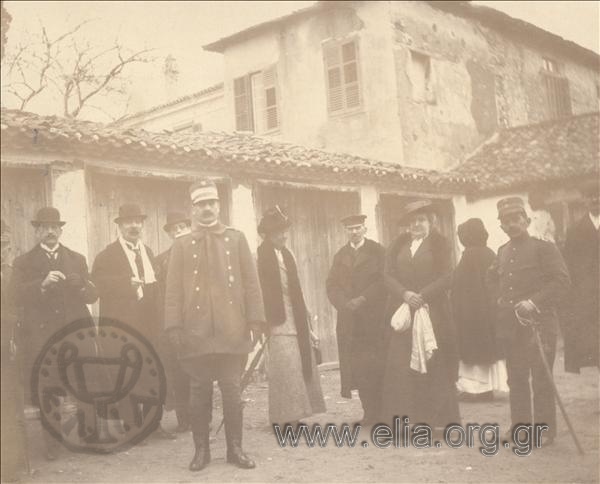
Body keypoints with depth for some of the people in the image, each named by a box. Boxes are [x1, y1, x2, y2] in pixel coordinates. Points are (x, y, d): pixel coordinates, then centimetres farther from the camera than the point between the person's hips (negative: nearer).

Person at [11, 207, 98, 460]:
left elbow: (92, 296, 10)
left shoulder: (77, 259, 16)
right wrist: (43, 284, -22)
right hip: (41, 336, -2)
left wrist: (81, 285, -12)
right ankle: (51, 443, 12)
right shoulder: (23, 262, 9)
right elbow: (19, 296, -6)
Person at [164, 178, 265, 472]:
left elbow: (250, 282, 6)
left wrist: (255, 318, -2)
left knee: (232, 391, 4)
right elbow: (174, 290, 3)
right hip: (197, 331, 0)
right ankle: (201, 450, 15)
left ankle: (235, 449, 14)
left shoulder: (236, 239, 9)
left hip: (231, 330, 0)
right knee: (199, 392, 5)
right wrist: (174, 326, -6)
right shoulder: (181, 245, 8)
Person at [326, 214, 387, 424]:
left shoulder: (377, 251, 4)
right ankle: (369, 411, 5)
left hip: (373, 315, -4)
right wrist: (344, 303, -6)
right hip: (349, 318, 4)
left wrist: (362, 300, -13)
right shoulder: (340, 255, 17)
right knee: (357, 366, -1)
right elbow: (332, 285, 10)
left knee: (376, 365, -7)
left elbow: (382, 281, -5)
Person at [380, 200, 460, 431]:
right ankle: (403, 413, 3)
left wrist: (421, 296, -13)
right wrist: (404, 294, -12)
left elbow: (446, 277, -4)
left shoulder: (439, 244, 5)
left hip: (432, 311, -2)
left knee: (432, 364, -3)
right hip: (402, 312, 3)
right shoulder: (398, 245, 13)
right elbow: (388, 274, 5)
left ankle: (431, 417, 3)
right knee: (400, 364, -2)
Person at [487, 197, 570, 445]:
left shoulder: (544, 248, -5)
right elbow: (492, 278, 30)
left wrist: (534, 301, -19)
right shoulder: (502, 252, 13)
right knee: (516, 379, 11)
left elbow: (561, 281, -12)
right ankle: (519, 427, 20)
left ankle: (544, 430, 9)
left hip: (538, 322, -6)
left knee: (541, 379, -1)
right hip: (510, 325, 6)